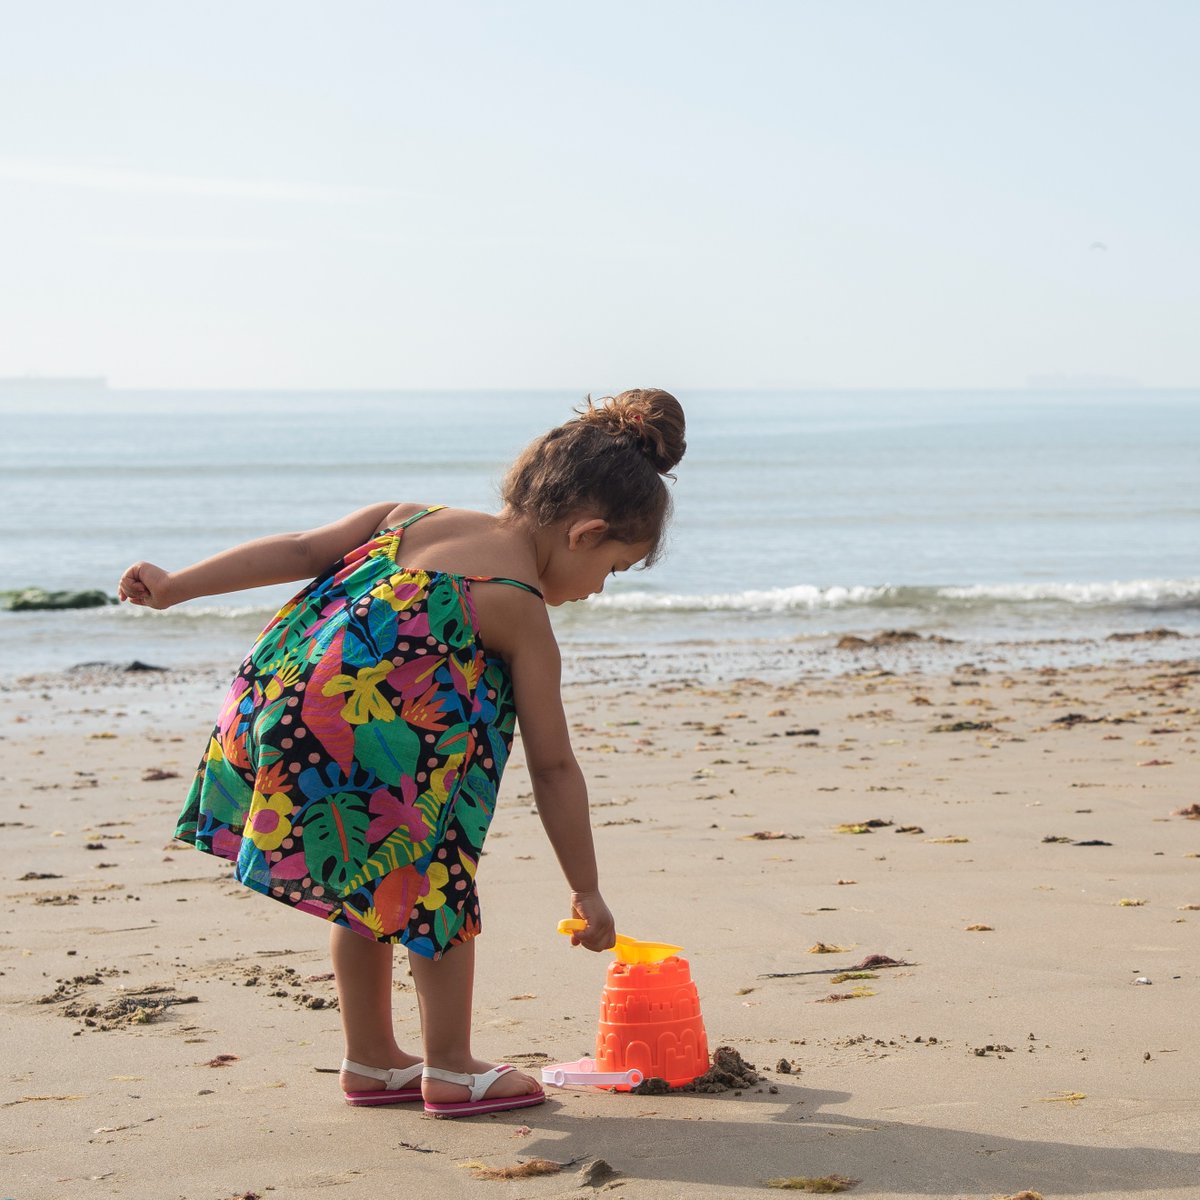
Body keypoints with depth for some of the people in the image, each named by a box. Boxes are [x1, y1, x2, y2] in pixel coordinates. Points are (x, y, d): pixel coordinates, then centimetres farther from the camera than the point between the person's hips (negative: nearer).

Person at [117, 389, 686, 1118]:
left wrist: (175, 587, 18)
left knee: (372, 889, 25)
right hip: (369, 753, -8)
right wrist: (587, 893, 12)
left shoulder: (412, 517, 19)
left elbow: (299, 550, 14)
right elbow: (554, 769, 5)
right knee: (438, 885, 13)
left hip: (274, 718, 8)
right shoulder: (522, 613, 3)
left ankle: (372, 1061, 36)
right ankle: (451, 1072, 20)